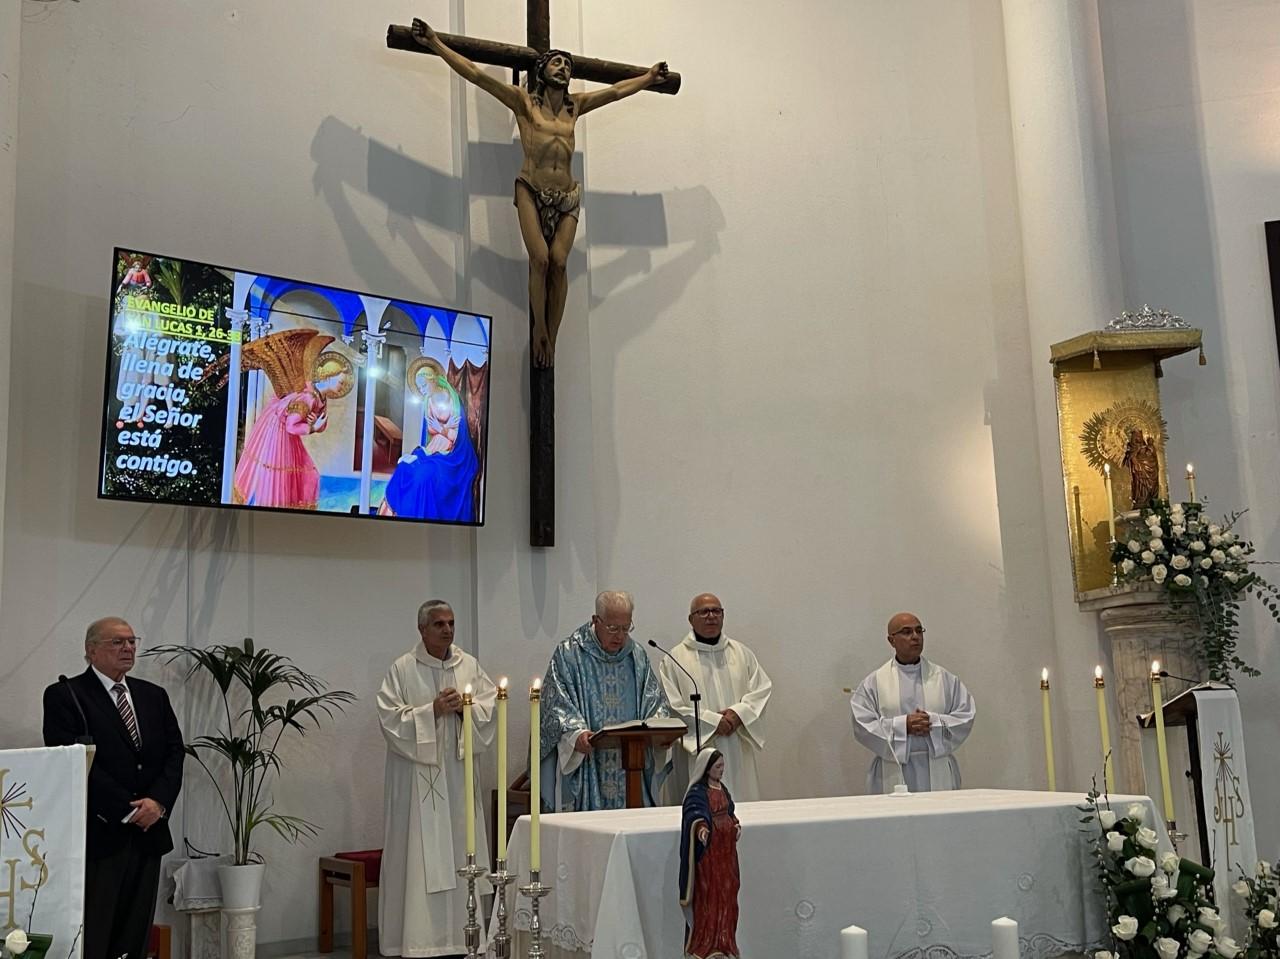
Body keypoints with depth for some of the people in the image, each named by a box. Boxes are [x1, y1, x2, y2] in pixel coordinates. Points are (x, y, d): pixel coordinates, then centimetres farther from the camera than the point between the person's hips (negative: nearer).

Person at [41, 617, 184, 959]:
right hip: (98, 835, -5)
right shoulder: (64, 696, -4)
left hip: (148, 832, 5)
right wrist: (127, 810, -14)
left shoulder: (154, 696, 14)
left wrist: (158, 801, -9)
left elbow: (174, 752, 9)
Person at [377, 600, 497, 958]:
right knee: (421, 851, -3)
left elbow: (490, 704, 5)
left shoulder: (469, 665, 8)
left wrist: (465, 706, -13)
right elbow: (391, 717, -9)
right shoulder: (402, 669, -4)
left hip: (458, 770, 4)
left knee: (460, 847, 6)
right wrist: (432, 710, -16)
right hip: (417, 773, -4)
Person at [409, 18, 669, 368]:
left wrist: (648, 77, 36)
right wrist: (436, 45, -3)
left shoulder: (575, 106, 16)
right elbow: (475, 74, 1)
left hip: (567, 197, 3)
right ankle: (539, 332, -6)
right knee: (540, 259, -18)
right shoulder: (524, 101, 6)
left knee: (558, 262, -14)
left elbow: (616, 91, 28)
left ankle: (551, 337, -10)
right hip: (532, 192, -3)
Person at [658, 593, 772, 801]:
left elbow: (763, 687, 7)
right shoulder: (674, 659, -1)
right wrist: (713, 721, -13)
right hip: (696, 755, -3)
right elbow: (671, 707, -7)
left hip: (738, 753, 4)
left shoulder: (741, 653, 12)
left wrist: (739, 712, -10)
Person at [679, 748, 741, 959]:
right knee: (708, 898, -3)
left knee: (727, 897, 11)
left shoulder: (722, 788, 11)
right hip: (708, 852, -8)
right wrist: (701, 827, -51)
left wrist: (736, 824, 2)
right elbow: (695, 814, -31)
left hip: (726, 850, 8)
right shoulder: (697, 792, -14)